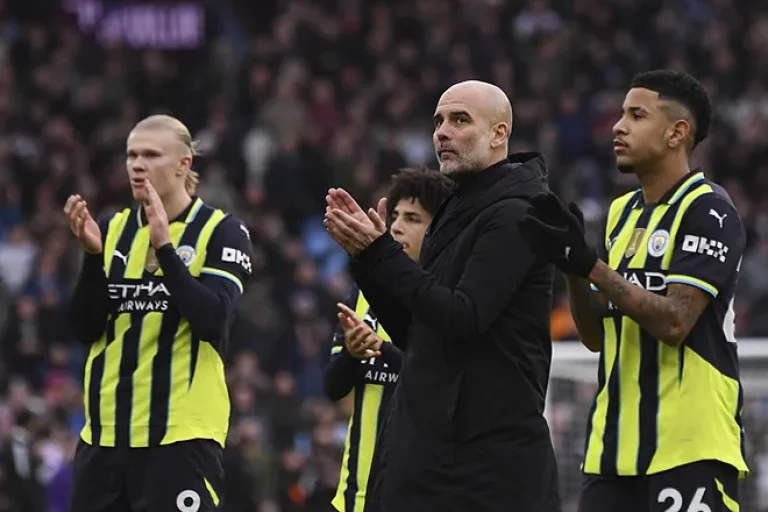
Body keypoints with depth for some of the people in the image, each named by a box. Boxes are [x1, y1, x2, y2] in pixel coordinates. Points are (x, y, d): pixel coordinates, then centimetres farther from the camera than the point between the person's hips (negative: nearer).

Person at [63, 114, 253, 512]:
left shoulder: (221, 232, -2)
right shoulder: (113, 229, 12)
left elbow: (213, 321, -15)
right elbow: (86, 329, 5)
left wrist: (165, 247, -19)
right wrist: (93, 255, -9)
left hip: (181, 434, -5)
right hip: (105, 433, 5)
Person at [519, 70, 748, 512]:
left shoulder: (708, 211, -8)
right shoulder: (623, 212, 17)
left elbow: (674, 322, -18)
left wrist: (588, 264, -20)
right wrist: (573, 265, 0)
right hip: (617, 445, 8)